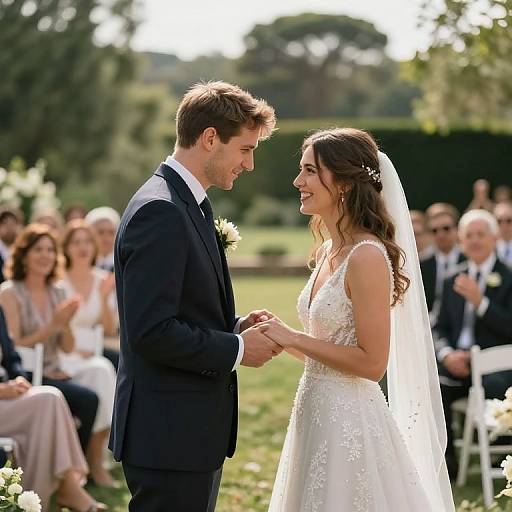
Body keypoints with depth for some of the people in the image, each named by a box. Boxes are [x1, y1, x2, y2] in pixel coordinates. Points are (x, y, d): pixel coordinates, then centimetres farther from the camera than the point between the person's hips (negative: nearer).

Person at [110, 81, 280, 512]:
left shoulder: (188, 205, 14)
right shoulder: (160, 211, -18)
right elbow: (151, 331, -23)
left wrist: (237, 326, 4)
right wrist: (237, 349, -14)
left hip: (195, 432, 10)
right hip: (170, 435, -10)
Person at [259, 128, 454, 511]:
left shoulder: (368, 256, -18)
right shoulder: (329, 251, 9)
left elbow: (371, 363, -20)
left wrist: (293, 338, -16)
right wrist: (281, 336, 2)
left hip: (350, 420, -9)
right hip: (318, 413, 9)